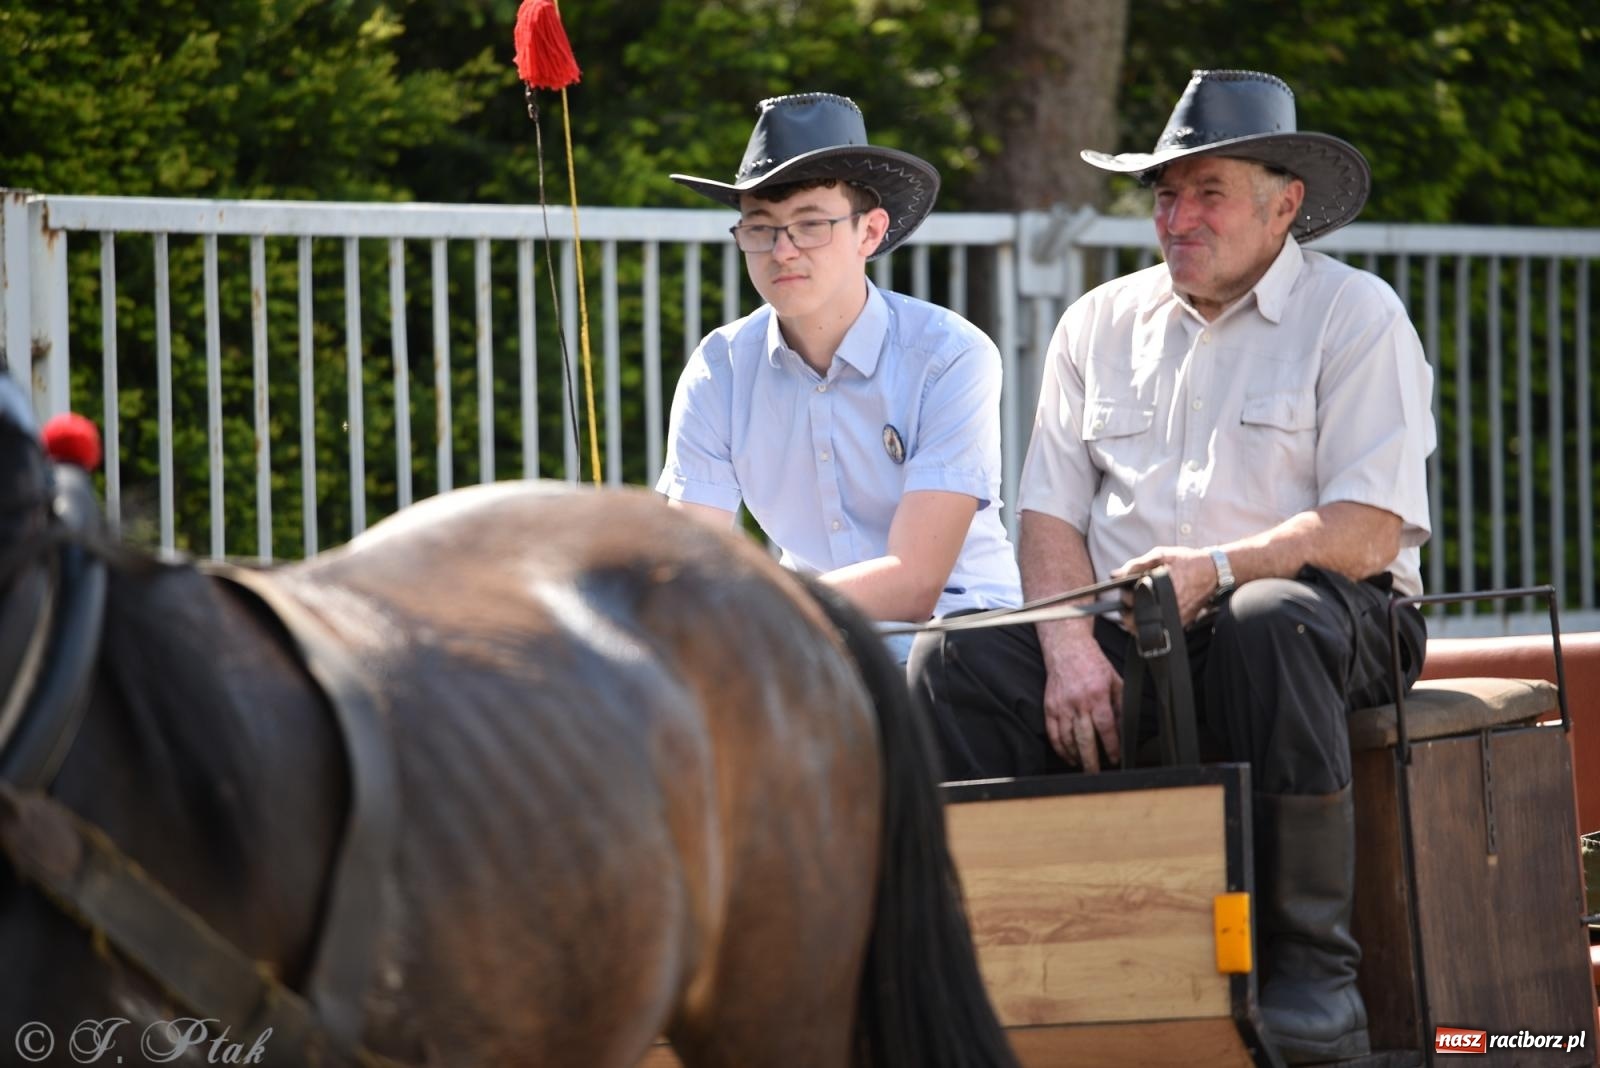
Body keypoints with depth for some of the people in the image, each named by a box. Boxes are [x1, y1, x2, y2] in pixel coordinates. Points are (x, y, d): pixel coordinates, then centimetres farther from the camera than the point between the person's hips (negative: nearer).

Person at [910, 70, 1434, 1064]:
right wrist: (1073, 647, -11)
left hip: (1336, 618, -4)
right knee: (960, 661, -23)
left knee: (1267, 621, -40)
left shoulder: (1355, 315, 1)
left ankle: (1314, 969, -32)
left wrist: (1220, 568, -25)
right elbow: (1052, 516, 10)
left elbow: (1369, 533, -10)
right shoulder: (1101, 323, 16)